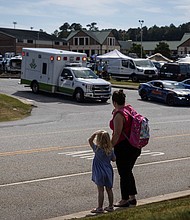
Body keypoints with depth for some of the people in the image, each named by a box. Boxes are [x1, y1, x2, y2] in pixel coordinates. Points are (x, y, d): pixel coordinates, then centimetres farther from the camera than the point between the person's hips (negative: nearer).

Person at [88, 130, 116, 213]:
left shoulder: (97, 149, -14)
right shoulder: (110, 150, -2)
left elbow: (90, 140, -7)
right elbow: (113, 159, 10)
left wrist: (95, 133, -8)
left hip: (100, 173, -5)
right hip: (109, 173, 5)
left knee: (101, 191, 1)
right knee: (109, 189, 13)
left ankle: (100, 208, 6)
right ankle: (110, 206, 21)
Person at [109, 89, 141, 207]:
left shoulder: (118, 115, -20)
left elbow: (117, 134, -23)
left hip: (123, 148, -9)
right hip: (135, 147, 9)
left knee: (124, 174, 3)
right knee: (128, 172, 20)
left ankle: (125, 200, 14)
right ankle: (132, 197, 27)